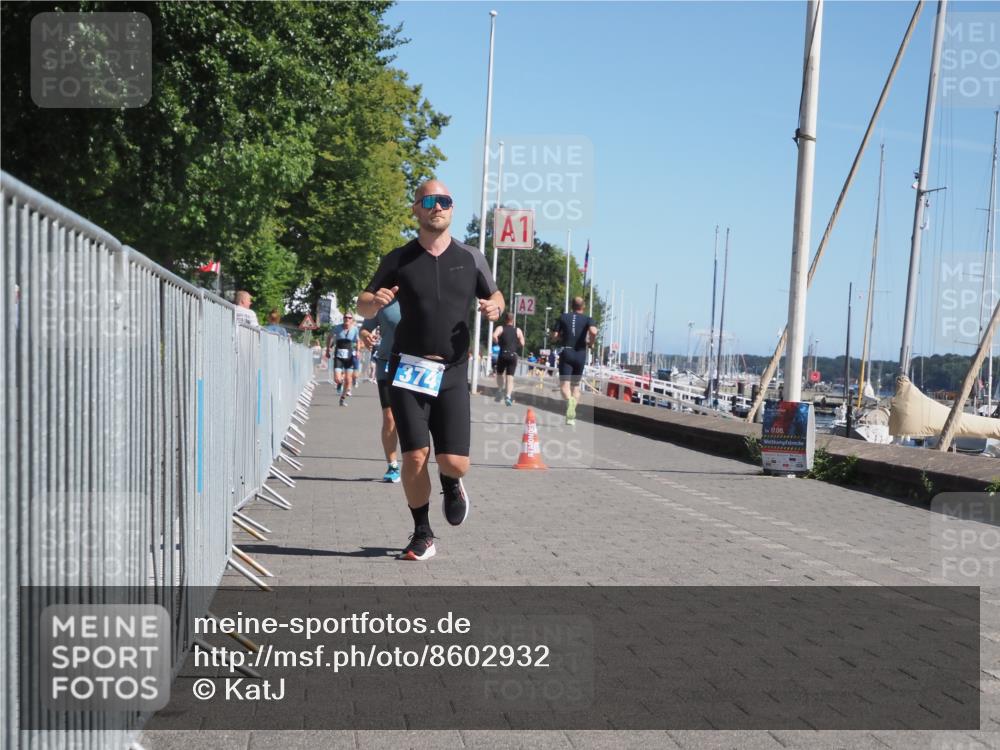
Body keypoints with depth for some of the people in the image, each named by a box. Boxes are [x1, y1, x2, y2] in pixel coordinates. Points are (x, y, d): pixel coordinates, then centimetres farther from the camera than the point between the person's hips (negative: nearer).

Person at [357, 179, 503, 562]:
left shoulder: (471, 258, 6)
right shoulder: (399, 260, 3)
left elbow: (494, 295, 20)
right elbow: (363, 305, 9)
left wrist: (495, 307, -5)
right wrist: (375, 301, -16)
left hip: (452, 374, 1)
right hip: (408, 370, 0)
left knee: (454, 462, -6)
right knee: (415, 456, -5)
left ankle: (451, 484, 33)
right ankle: (422, 534, 15)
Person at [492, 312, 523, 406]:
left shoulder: (500, 328, 3)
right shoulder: (518, 330, 10)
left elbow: (494, 336, -17)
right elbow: (522, 343, 6)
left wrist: (498, 343, 0)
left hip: (503, 354, -1)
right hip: (513, 355, 1)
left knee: (500, 373, 21)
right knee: (510, 376, 0)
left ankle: (500, 389, 10)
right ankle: (508, 395, -12)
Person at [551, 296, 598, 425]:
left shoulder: (563, 317, 7)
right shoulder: (588, 319, 3)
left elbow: (554, 337, 3)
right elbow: (593, 331, -19)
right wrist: (590, 342, 0)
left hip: (566, 353, -1)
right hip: (580, 354, 1)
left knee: (564, 384, -9)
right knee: (576, 384, 15)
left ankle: (570, 400, -42)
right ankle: (572, 416, 10)